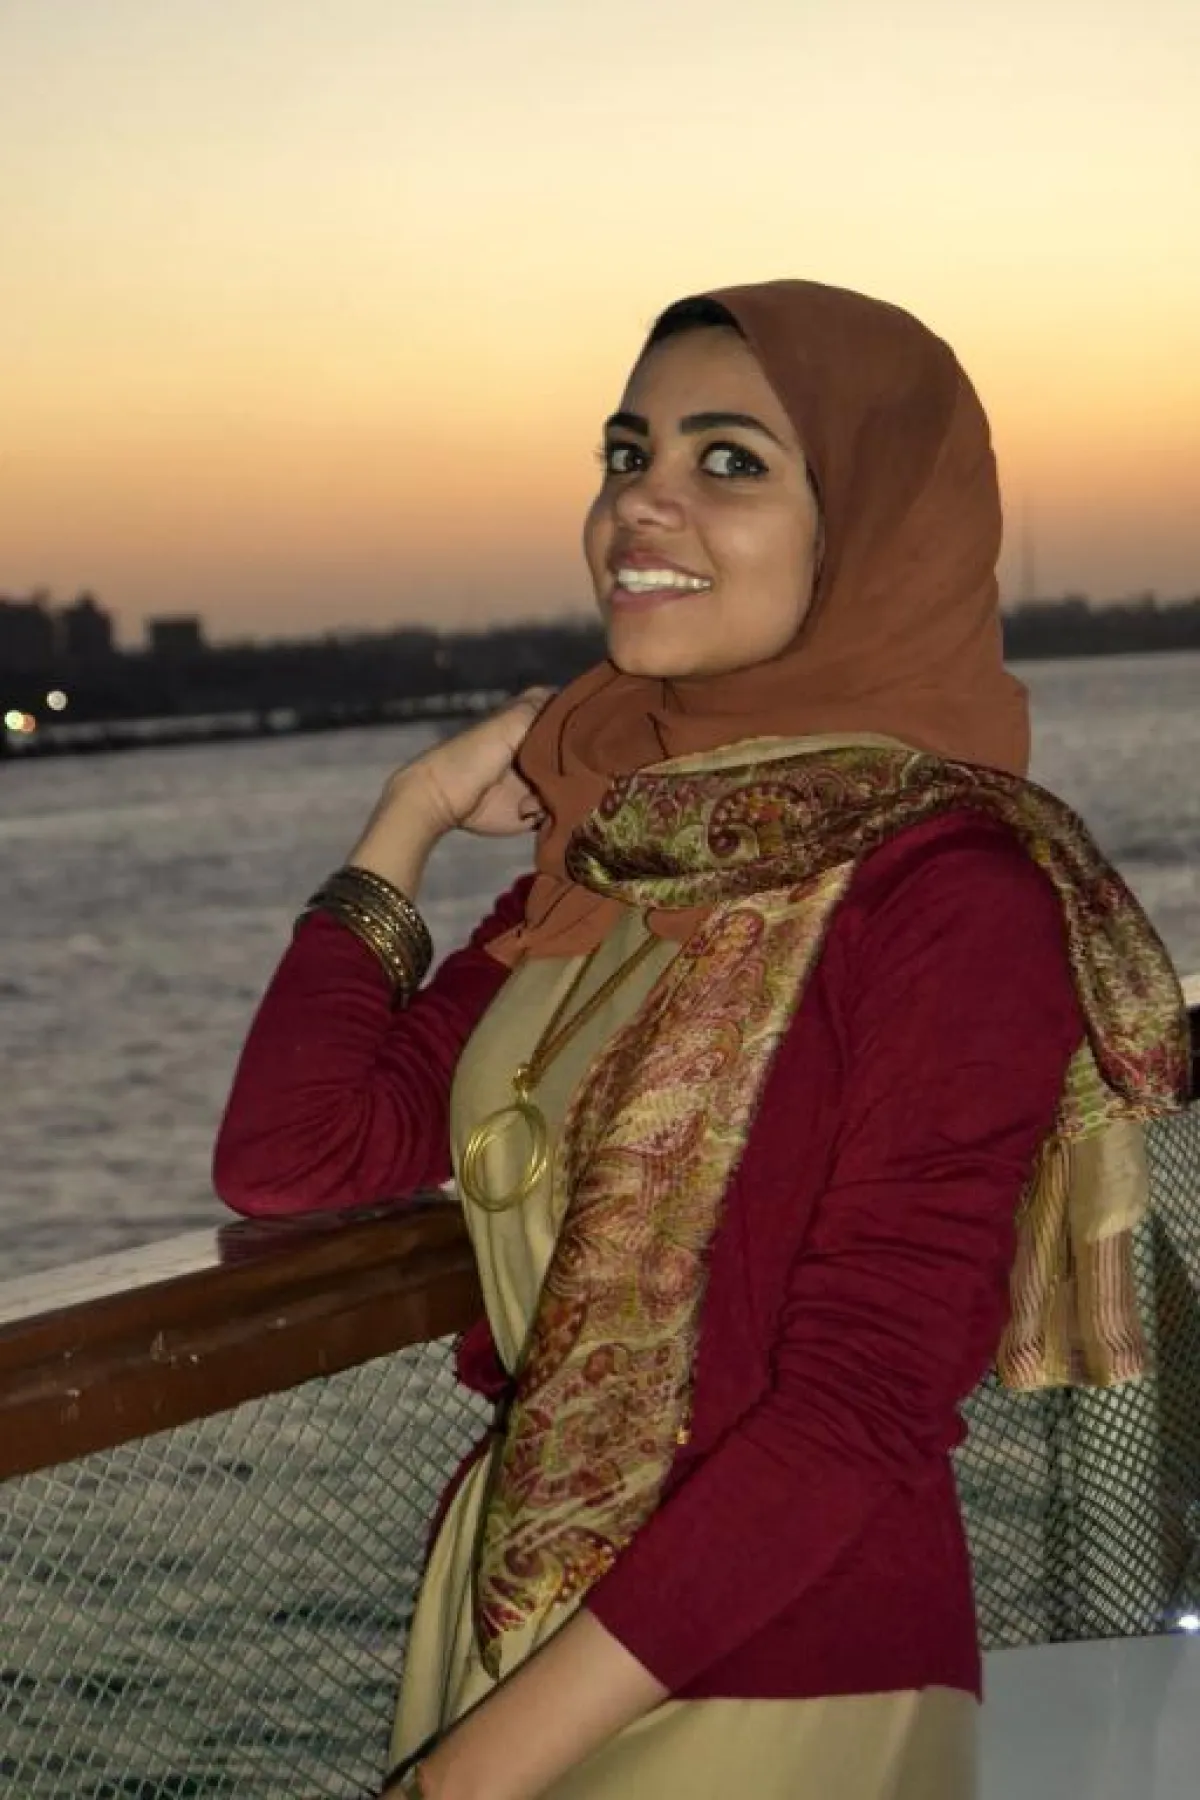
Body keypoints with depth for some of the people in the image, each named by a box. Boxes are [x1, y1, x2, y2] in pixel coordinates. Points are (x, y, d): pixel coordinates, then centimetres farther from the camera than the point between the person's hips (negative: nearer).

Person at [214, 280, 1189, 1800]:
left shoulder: (950, 892, -17)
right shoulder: (618, 851, 4)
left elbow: (859, 1420, -21)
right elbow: (285, 1160, 2)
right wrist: (416, 811, 1)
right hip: (511, 1610, 7)